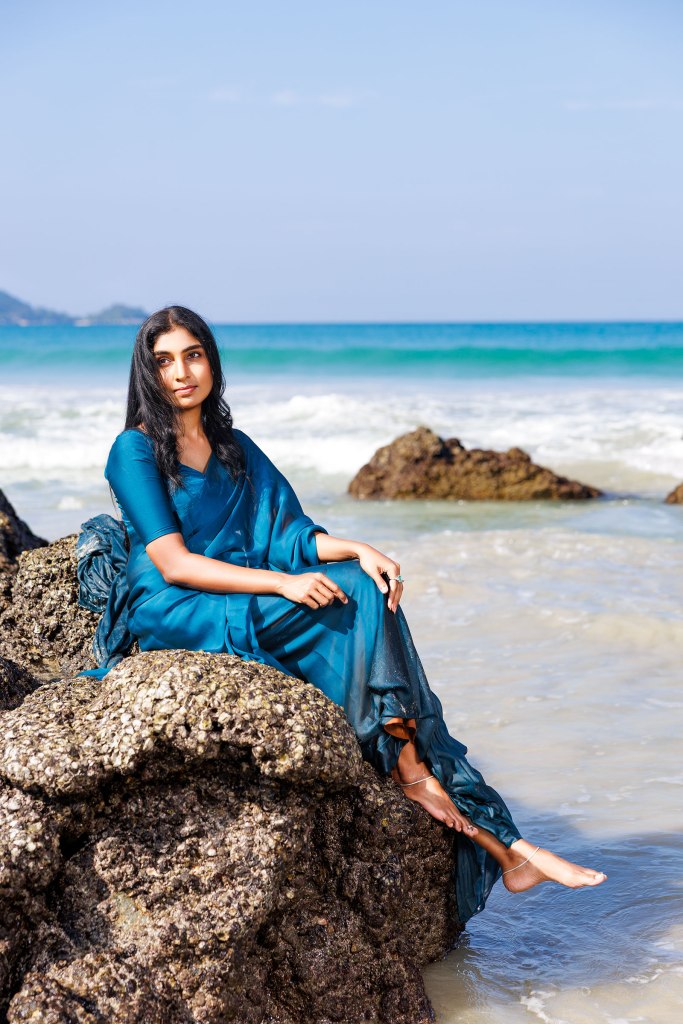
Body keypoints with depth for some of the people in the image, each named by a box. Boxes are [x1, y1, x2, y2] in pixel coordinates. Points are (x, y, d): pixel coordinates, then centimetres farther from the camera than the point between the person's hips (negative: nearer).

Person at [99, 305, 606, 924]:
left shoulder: (234, 448, 16)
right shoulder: (135, 451, -4)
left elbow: (286, 532, 9)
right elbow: (173, 563, -14)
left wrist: (359, 551, -10)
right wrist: (282, 583, -22)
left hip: (243, 607, 5)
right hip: (173, 616, -5)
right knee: (346, 601, -24)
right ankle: (409, 769, -18)